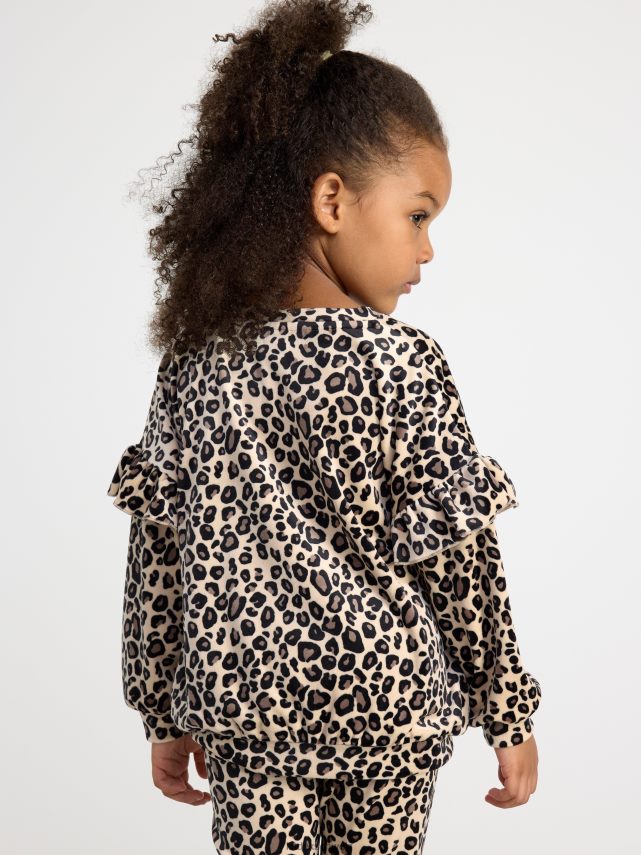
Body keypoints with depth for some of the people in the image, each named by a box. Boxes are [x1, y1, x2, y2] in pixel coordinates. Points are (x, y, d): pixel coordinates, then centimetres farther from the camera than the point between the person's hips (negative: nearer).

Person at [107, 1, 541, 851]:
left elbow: (159, 543, 2)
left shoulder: (194, 359, -3)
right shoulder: (399, 361, -17)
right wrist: (510, 714, 1)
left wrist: (165, 713, 13)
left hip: (240, 710, 4)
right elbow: (457, 558, -12)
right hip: (381, 711, -3)